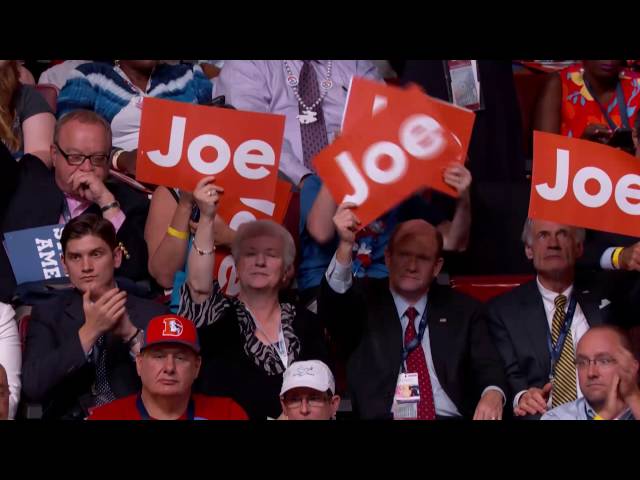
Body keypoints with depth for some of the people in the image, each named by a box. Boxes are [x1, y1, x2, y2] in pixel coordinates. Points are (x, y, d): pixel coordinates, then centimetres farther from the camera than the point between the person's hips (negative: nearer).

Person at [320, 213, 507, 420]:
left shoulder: (461, 310, 17)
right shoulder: (364, 301, 13)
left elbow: (488, 367, 9)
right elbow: (332, 308, -8)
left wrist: (493, 394, -15)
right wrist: (345, 246, -23)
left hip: (450, 415, 2)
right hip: (381, 416, -1)